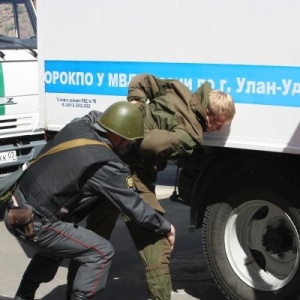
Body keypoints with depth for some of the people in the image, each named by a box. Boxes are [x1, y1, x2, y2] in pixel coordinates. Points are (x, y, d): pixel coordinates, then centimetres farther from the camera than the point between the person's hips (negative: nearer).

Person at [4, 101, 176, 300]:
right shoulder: (107, 166, -19)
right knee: (101, 252, -3)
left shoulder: (77, 127, 2)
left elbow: (95, 117, 28)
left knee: (54, 248, 34)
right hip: (35, 224, -9)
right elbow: (134, 207, -10)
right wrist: (165, 227, 6)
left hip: (15, 212, 9)